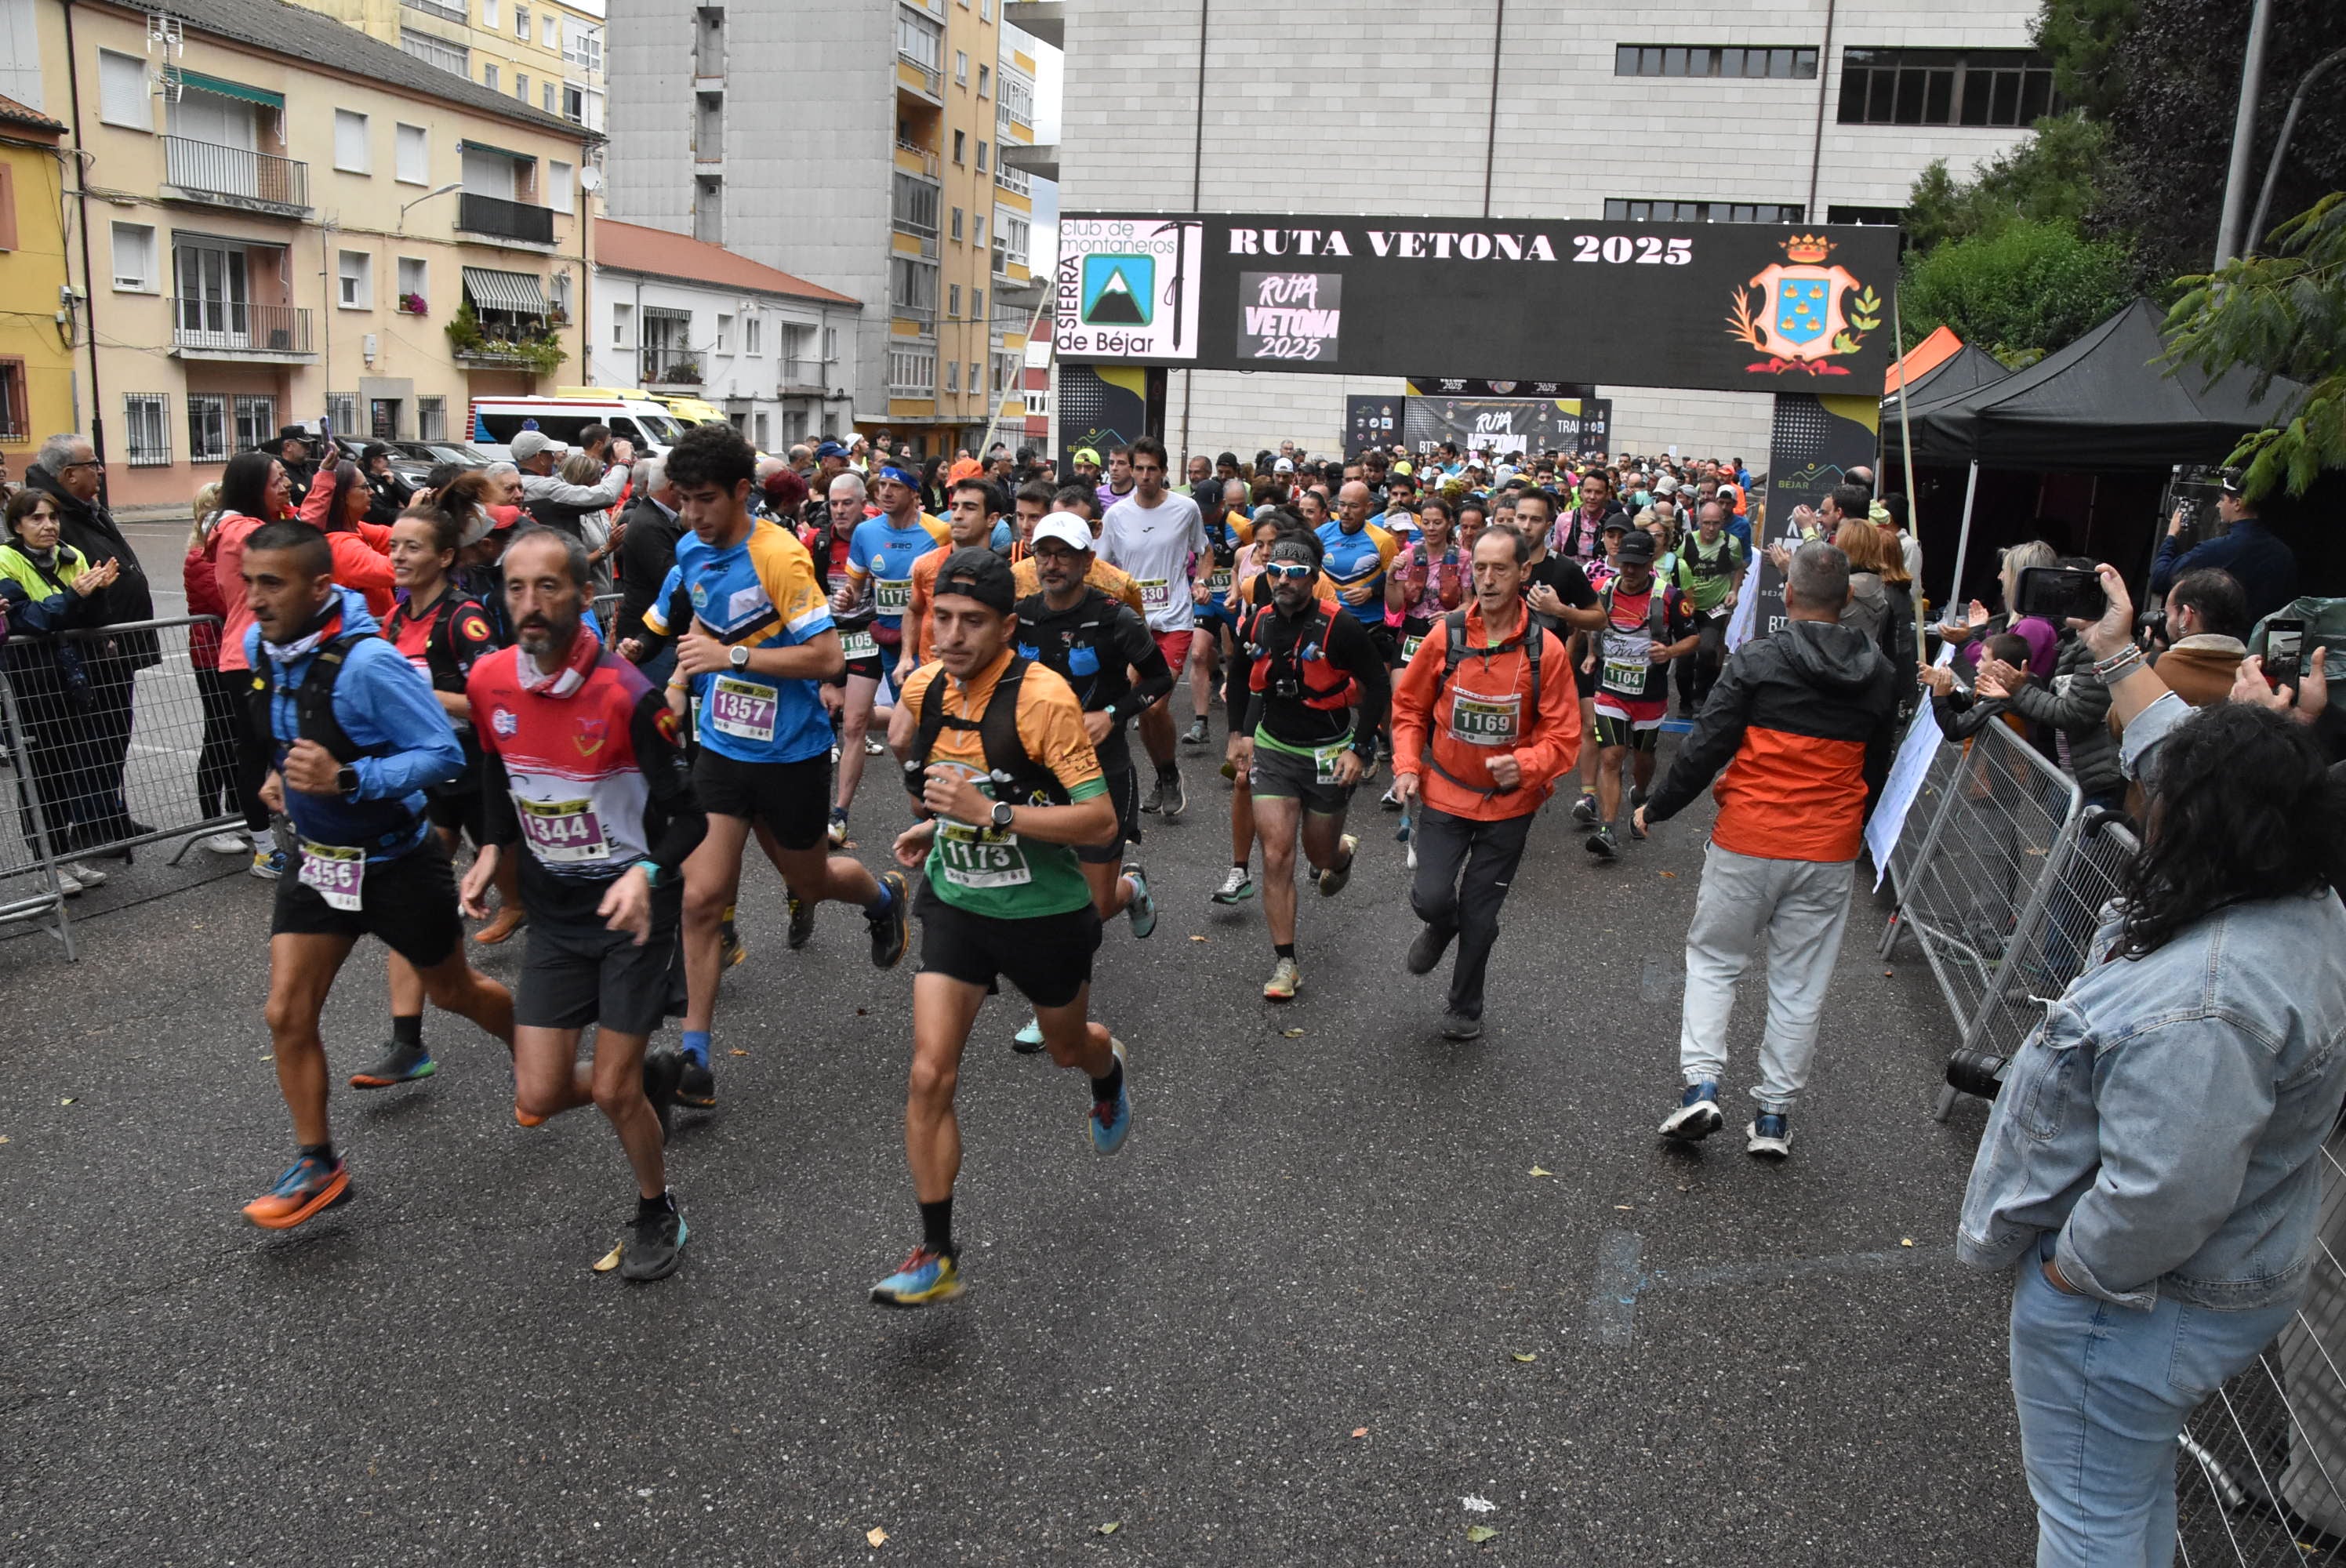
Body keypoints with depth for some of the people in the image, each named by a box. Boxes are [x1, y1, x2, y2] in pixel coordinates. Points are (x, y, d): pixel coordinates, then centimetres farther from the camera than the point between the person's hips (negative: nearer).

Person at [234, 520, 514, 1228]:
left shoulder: (365, 662, -28)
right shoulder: (261, 647, -4)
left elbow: (443, 752, -28)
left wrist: (348, 779, -36)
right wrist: (284, 772, 8)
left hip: (395, 862, -6)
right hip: (318, 858, 6)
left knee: (452, 992, 15)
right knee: (287, 1015, 1)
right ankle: (318, 1163, 16)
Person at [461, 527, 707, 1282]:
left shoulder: (625, 693, -21)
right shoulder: (489, 682, -5)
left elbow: (688, 814, -15)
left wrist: (645, 873, -32)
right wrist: (493, 850, 2)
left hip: (632, 906, -5)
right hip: (554, 907, 5)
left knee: (612, 1090, -2)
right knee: (539, 1096, 1)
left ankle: (657, 1214, 27)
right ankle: (654, 1076, 34)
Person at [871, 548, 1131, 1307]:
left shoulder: (1041, 697, -24)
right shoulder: (923, 690, -4)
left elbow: (1100, 819, -26)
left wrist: (990, 813, -33)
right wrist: (937, 825, 6)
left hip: (1044, 912, -4)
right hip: (955, 903, 4)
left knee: (1067, 1046, 22)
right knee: (930, 1076, -7)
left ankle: (1108, 1073, 61)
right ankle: (937, 1257, 5)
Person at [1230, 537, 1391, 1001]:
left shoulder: (1339, 627, -17)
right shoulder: (1258, 624, -3)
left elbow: (1377, 686, -9)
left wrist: (1359, 749, -13)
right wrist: (1241, 733, 10)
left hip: (1329, 754, -2)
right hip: (1273, 750, 3)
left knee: (1321, 854, 15)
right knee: (1276, 857, -7)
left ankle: (1344, 852, 55)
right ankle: (1284, 963, 0)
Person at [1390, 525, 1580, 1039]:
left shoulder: (1545, 649, -12)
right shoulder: (1444, 635, -9)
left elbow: (1564, 734, -8)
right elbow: (1409, 706, 5)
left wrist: (1526, 765, -27)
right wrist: (1407, 767, -6)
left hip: (1509, 802, 0)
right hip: (1444, 793, 0)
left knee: (1480, 916, 10)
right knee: (1432, 897, -12)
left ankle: (1465, 1009, 35)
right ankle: (1439, 927, 28)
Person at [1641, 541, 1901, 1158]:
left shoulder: (1757, 659, -9)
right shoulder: (1880, 676, 5)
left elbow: (1705, 748, -11)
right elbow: (1876, 772, 13)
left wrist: (1655, 809, 2)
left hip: (1747, 845, -3)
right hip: (1829, 853, 3)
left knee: (1714, 960, 13)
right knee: (1800, 984, 11)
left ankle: (1701, 1085, 0)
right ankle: (1774, 1115, 15)